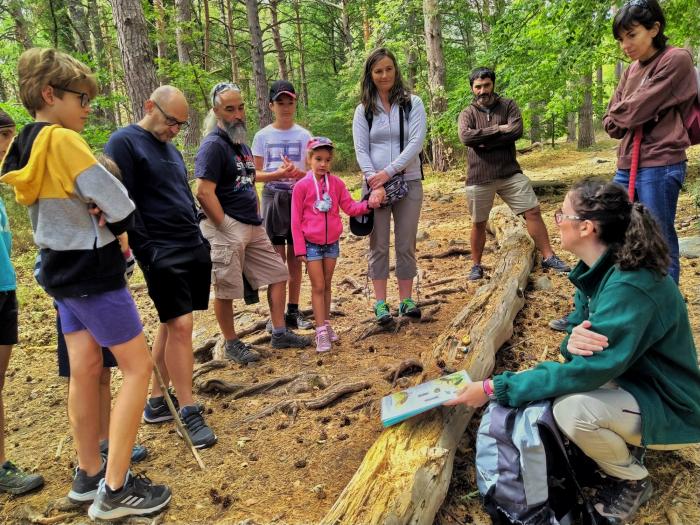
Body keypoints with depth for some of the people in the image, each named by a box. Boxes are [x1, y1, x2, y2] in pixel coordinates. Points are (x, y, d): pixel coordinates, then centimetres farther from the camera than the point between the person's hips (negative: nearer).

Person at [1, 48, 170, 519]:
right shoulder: (63, 140, -19)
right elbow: (121, 207, -20)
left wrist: (96, 231, 0)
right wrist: (113, 232, 1)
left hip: (62, 271, 9)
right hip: (92, 272, -9)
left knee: (84, 371, 15)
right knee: (138, 367, -1)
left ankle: (89, 476, 27)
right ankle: (114, 490, 4)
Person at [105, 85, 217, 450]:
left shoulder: (170, 148, 18)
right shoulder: (123, 142, -7)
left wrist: (198, 240, 18)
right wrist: (147, 252, -18)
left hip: (194, 248, 8)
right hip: (162, 254, -8)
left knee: (171, 325, 11)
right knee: (180, 326, -9)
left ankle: (157, 402, 22)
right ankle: (189, 413, 2)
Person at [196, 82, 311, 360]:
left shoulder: (241, 144, 16)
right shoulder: (213, 146, -12)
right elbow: (204, 193, -20)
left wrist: (256, 218, 13)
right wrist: (226, 227, -17)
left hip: (252, 227, 9)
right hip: (226, 228, -9)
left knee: (278, 274, 11)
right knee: (225, 290, 2)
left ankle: (280, 333, 21)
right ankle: (231, 344, 19)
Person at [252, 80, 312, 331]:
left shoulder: (304, 135, 3)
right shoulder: (262, 136, 1)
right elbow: (255, 174, 1)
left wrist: (298, 173, -18)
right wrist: (278, 174, -18)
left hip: (298, 198, 1)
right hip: (273, 199, -1)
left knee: (295, 257, 7)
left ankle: (293, 310, 18)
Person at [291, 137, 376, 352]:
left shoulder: (336, 183, 0)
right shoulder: (302, 186, -9)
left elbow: (350, 207, 0)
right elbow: (296, 220, -6)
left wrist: (367, 205, -19)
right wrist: (300, 248, -8)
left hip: (332, 243, 3)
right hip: (312, 245, -3)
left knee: (327, 286, 14)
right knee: (318, 287, -1)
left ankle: (326, 324, 25)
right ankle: (321, 331, 3)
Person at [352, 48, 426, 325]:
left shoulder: (412, 103, 3)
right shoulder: (363, 109, 6)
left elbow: (416, 142, -8)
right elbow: (361, 151, -1)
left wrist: (388, 172, -16)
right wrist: (375, 184, -14)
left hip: (408, 182, 0)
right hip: (375, 185, 1)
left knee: (406, 244, 5)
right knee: (379, 245, 3)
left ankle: (406, 299, 15)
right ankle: (380, 302, 10)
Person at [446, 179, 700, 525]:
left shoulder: (629, 287, -32)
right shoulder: (596, 270, -3)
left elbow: (587, 370, -33)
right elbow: (581, 330, 0)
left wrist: (495, 388, -30)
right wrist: (572, 342, -28)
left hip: (668, 408, -8)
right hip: (629, 380, 8)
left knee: (572, 408, -31)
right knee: (546, 385, -5)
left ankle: (633, 482, 0)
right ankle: (619, 446, 14)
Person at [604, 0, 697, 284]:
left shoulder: (676, 60, -7)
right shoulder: (631, 70, 14)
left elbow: (635, 111, -14)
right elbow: (611, 122, 11)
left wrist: (619, 113, 5)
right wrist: (628, 118, -7)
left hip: (659, 166, -8)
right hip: (627, 165, 8)